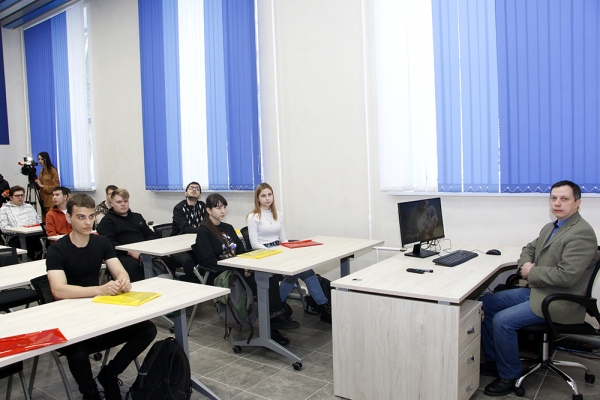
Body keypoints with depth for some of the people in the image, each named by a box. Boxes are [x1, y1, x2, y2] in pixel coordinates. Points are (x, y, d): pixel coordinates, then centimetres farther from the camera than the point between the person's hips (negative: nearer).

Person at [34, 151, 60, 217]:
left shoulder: (53, 170, -7)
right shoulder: (42, 171, 14)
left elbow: (55, 186, -10)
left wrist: (42, 186, -14)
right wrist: (36, 182, 4)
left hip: (51, 201, -7)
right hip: (43, 200, 7)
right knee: (45, 220, 7)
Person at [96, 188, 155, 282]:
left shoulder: (137, 217, 30)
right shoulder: (107, 221, 11)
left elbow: (150, 234, 28)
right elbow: (109, 243, -4)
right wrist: (130, 252, -16)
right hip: (123, 256, -5)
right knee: (134, 266, -40)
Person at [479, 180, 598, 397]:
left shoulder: (582, 233, -19)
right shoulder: (550, 227, 11)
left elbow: (566, 275, -27)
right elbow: (529, 249, 22)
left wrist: (532, 272, -15)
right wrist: (526, 265, -1)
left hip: (559, 301, -10)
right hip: (536, 290, 10)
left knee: (502, 321, -21)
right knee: (486, 303, 5)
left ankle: (509, 377, 1)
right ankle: (493, 361, 19)